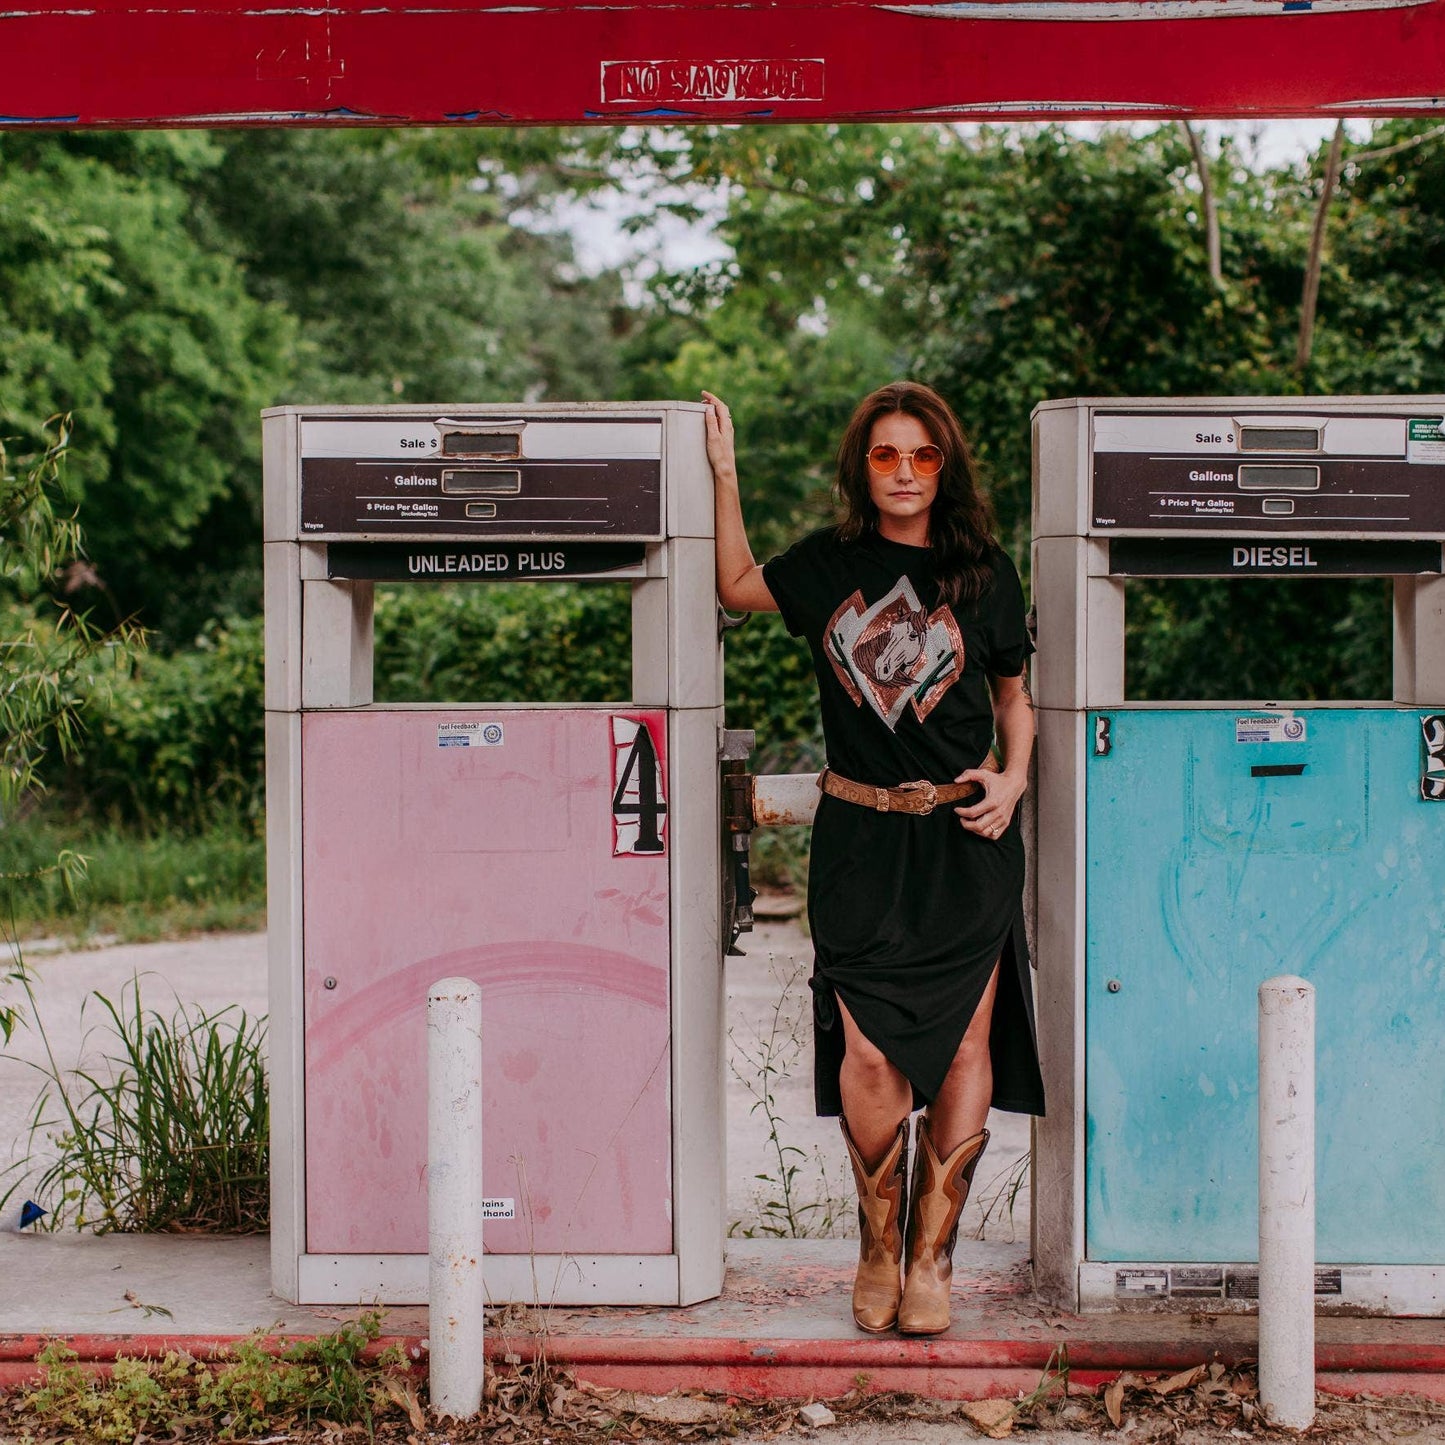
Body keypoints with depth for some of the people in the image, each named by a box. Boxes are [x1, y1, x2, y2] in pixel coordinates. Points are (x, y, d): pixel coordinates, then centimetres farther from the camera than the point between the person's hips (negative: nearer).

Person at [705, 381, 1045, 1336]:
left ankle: (932, 1257, 9)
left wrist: (1013, 779, -1)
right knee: (868, 1050, -7)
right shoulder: (828, 567, 7)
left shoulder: (984, 573, 5)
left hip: (966, 840, 0)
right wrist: (726, 474, 17)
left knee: (963, 1046, -3)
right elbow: (737, 587, 24)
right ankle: (878, 1249, 11)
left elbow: (1014, 695, 15)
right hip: (860, 838, 0)